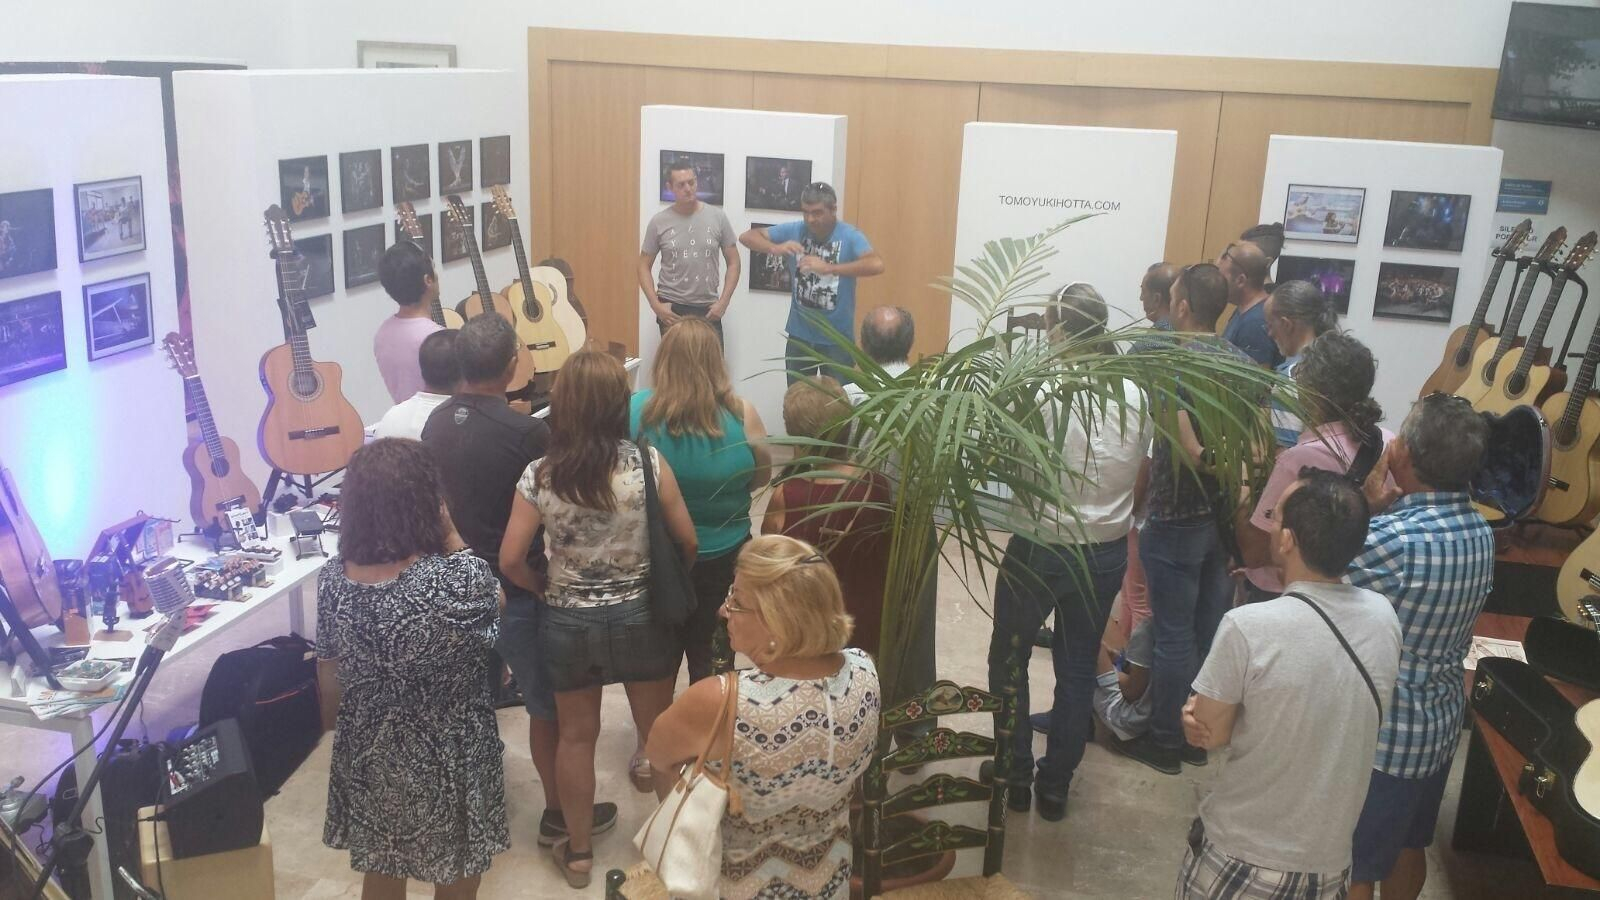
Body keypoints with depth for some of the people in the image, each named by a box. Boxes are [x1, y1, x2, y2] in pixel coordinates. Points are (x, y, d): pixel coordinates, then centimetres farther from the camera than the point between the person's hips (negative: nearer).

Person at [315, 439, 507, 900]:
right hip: (449, 765, -4)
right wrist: (451, 535, -6)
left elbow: (328, 668, 4)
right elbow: (495, 600, -3)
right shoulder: (460, 578, -27)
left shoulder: (333, 577, -12)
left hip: (369, 760, 4)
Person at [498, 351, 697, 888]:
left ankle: (577, 852, 32)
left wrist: (548, 590, 8)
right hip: (641, 616, 0)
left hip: (567, 623, 1)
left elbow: (510, 561, -10)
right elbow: (687, 542, -6)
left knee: (575, 736, 17)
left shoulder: (538, 476, -12)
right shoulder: (647, 464, -14)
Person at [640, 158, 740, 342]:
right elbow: (644, 267, 5)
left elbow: (733, 262, 5)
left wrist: (723, 302, -5)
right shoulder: (659, 222, -1)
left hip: (707, 309, 0)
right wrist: (656, 305, -7)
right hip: (671, 308, 0)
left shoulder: (717, 217, 0)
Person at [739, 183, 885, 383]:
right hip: (799, 335, 3)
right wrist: (775, 248, -23)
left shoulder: (850, 236, -12)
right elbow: (747, 237, -2)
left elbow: (876, 265, -30)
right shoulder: (794, 231, -2)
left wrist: (829, 268, -39)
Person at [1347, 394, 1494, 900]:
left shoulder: (1394, 538, -31)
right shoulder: (1480, 531, -3)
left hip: (1379, 734, -8)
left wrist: (1366, 508, -14)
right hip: (1439, 726, 8)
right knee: (1407, 846, 27)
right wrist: (1384, 512, -6)